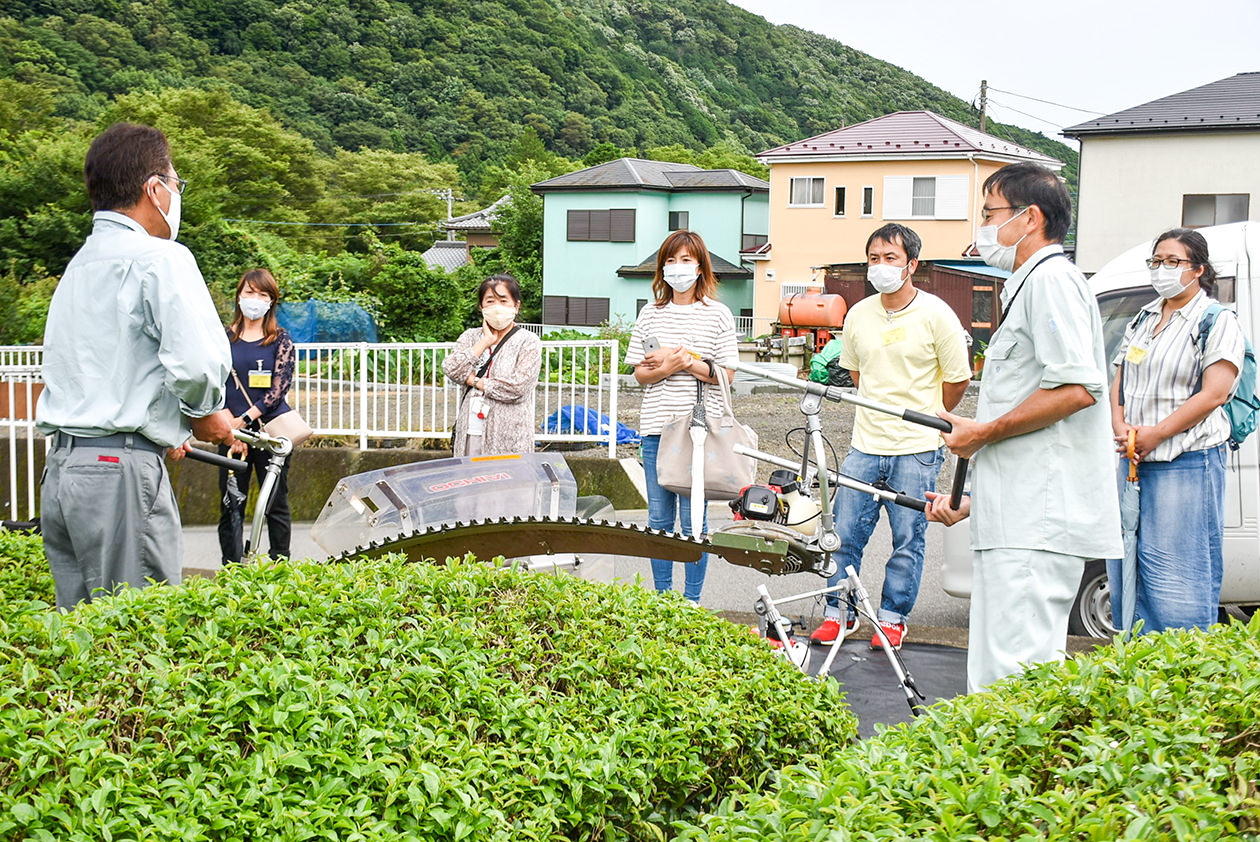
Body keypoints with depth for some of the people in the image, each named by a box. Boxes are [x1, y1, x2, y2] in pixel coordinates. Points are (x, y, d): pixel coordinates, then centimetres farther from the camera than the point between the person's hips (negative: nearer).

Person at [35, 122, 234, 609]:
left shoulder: (78, 265, 17)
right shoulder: (160, 258, -8)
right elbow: (197, 362, -21)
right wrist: (205, 414, -1)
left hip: (60, 471, 8)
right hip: (122, 471, -8)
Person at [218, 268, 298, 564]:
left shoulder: (280, 339, 3)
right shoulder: (224, 338, 7)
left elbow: (280, 388, -7)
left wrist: (244, 419, -15)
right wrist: (230, 429, -10)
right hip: (232, 432, 1)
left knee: (276, 504, 4)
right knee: (231, 506, 2)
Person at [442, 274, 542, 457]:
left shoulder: (528, 342, 0)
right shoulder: (470, 337, 14)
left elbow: (517, 387, -13)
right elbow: (451, 370, -2)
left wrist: (473, 381, -5)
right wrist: (485, 342, -3)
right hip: (471, 433, 4)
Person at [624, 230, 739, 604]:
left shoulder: (718, 314, 2)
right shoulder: (650, 313, 9)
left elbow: (725, 374, -3)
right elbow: (640, 374, 7)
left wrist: (685, 359, -14)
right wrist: (670, 368, -13)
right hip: (657, 426, 3)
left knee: (693, 520, -1)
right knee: (659, 518, 8)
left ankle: (692, 602, 12)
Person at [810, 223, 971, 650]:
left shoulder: (936, 315, -7)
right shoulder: (858, 315, 5)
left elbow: (958, 379, 2)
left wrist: (924, 419, 10)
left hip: (917, 450, -4)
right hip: (865, 446, 4)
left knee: (907, 540, 4)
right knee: (844, 533, 3)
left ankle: (892, 618, 18)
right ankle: (838, 613, 16)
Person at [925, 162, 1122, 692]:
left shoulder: (1051, 278, -6)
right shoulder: (1028, 287, 26)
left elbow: (1077, 389, -22)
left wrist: (984, 433, -10)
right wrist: (971, 502, 25)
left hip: (1039, 522, -11)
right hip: (1017, 522, 11)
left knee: (1014, 681, -13)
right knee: (994, 679, 11)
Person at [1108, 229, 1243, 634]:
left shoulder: (1218, 322, -2)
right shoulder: (1142, 321, 19)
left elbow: (1214, 393, -13)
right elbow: (1119, 384, 16)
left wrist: (1156, 434, -16)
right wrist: (1120, 427, -5)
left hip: (1186, 465, -7)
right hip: (1132, 461, 7)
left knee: (1179, 578, -7)